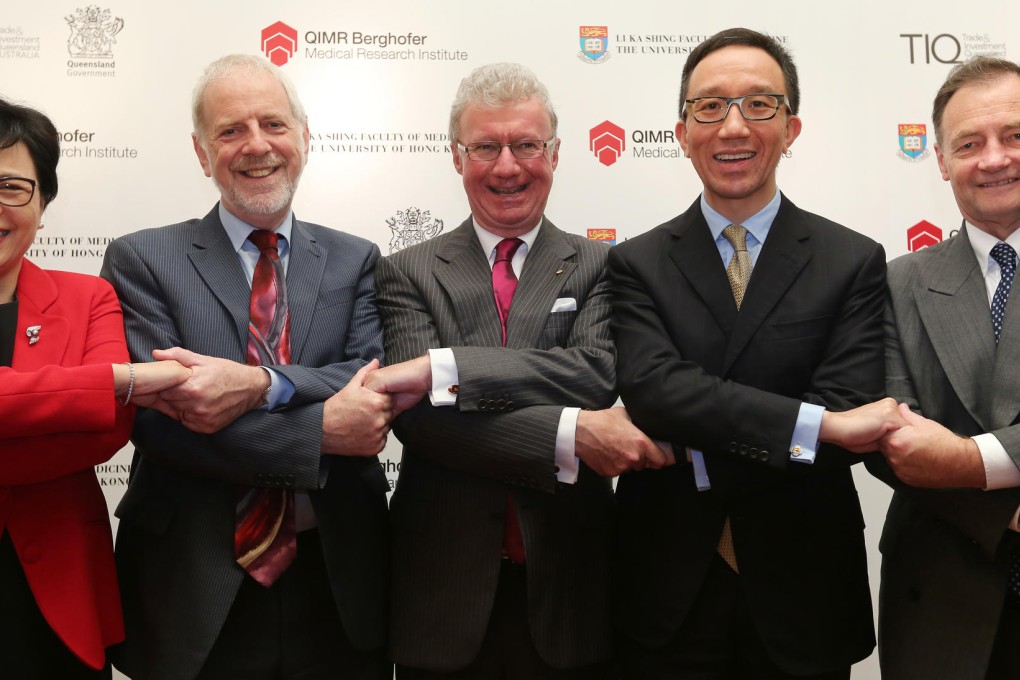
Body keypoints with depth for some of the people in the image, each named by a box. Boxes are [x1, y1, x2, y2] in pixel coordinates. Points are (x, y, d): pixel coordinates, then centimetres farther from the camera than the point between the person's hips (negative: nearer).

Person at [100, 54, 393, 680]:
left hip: (337, 585, 2)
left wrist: (260, 385, -25)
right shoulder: (142, 260, -1)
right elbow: (154, 419, -13)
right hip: (196, 594, -2)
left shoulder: (356, 260, 5)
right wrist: (322, 431, -20)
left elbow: (374, 391, -8)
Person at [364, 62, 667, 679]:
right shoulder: (408, 273, 1)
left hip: (567, 584, 0)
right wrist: (570, 435, -22)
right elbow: (418, 418, -12)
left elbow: (594, 374, -15)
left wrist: (441, 369, -23)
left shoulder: (597, 268, 2)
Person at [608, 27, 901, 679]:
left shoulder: (854, 262, -2)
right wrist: (815, 424, -23)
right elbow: (650, 386, -18)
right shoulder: (637, 264, -1)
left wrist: (699, 455, -15)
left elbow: (850, 418, -13)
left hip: (801, 599, 0)